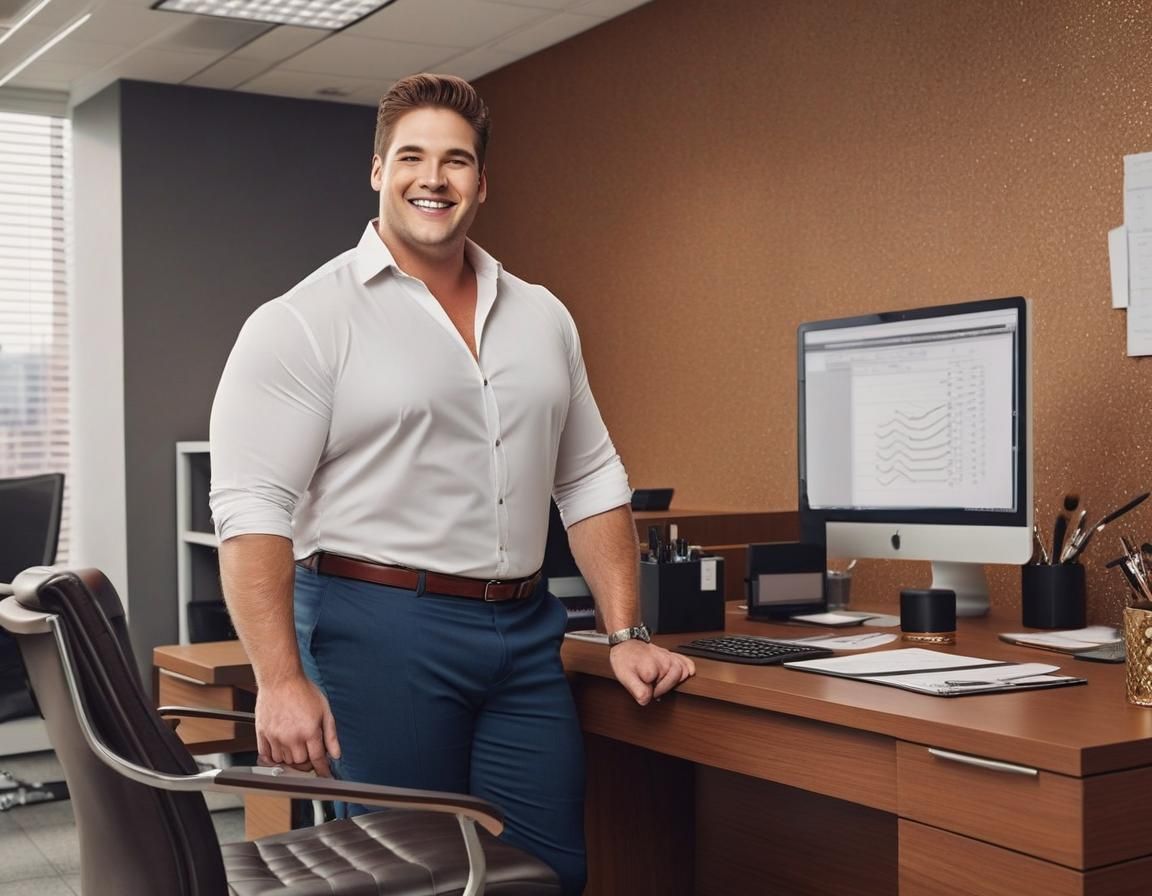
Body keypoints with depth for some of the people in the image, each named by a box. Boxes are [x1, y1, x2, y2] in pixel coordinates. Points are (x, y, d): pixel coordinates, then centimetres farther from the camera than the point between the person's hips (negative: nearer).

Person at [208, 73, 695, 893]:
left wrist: (627, 633, 7)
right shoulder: (303, 323, -6)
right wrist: (282, 680, -21)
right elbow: (253, 509, -12)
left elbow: (592, 483, 14)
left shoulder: (540, 317, 11)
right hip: (381, 627, -5)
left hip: (525, 635, 5)